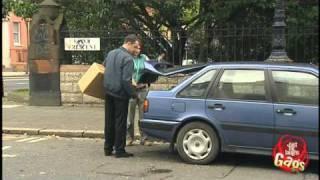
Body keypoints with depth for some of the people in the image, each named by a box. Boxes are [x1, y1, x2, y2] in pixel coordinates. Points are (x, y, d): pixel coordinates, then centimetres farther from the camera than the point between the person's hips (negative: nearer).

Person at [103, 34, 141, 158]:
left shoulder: (111, 53, 10)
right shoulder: (128, 58, -16)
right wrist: (134, 94, -11)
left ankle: (108, 148, 21)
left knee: (109, 121, 14)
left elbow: (104, 66, 25)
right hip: (120, 94, -8)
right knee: (120, 122, 1)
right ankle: (119, 150, 5)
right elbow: (126, 80, -21)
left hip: (108, 92, 8)